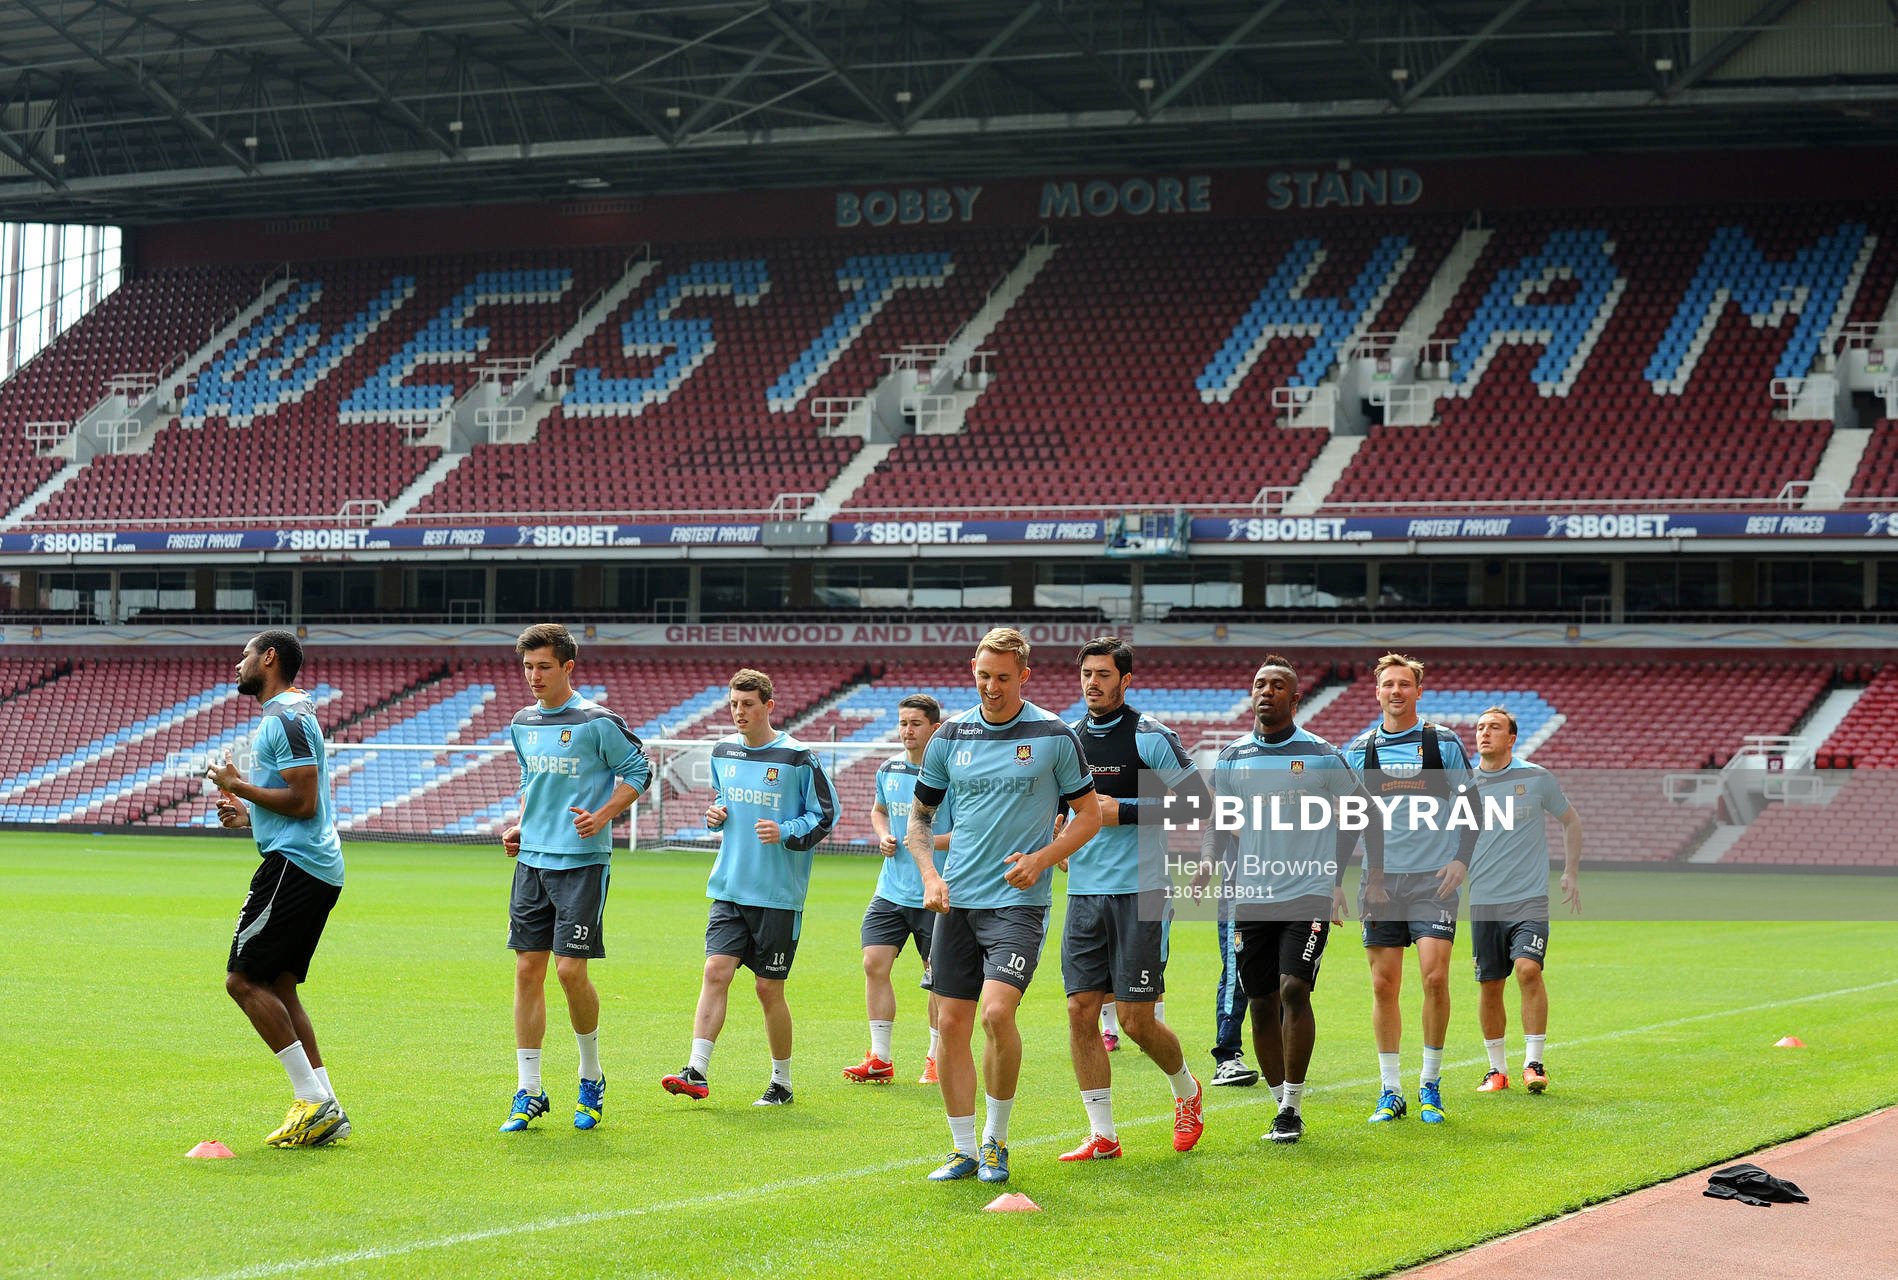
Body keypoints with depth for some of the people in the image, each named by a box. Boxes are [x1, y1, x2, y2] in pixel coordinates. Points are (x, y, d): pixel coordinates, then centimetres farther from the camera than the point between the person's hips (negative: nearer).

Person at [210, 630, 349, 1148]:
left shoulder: (286, 719, -11)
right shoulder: (284, 717, 22)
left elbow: (303, 802, -19)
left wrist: (238, 785, -10)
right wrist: (247, 814, 18)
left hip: (294, 866, -11)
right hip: (319, 870, 11)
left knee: (244, 978, -10)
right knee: (278, 985, 10)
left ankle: (314, 1100, -13)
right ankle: (325, 1110, 6)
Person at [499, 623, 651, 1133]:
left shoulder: (597, 721, -8)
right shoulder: (523, 723, 12)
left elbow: (640, 770, -2)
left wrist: (602, 816, -13)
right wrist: (519, 827, 11)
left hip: (583, 861, -6)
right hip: (532, 860, 6)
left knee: (571, 970, -9)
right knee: (528, 970, 2)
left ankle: (591, 1077, 13)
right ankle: (528, 1093, 6)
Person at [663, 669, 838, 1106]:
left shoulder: (797, 758, -7)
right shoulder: (723, 751, 9)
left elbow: (825, 815, -3)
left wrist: (785, 832, -18)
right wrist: (714, 813, 3)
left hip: (778, 894, -4)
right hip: (729, 887, 4)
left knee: (768, 989, 1)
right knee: (716, 972, -8)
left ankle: (782, 1084, 15)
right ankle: (697, 1072, -11)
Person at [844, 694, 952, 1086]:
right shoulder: (889, 770, 7)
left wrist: (930, 842, -22)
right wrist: (883, 836, 5)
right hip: (891, 890, 5)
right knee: (874, 963, -4)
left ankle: (937, 1058, 19)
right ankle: (880, 1060, 3)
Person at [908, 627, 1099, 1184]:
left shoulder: (1053, 736, -2)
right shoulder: (950, 736, 6)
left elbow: (1089, 816, 4)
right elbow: (920, 816, 16)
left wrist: (1041, 858, -11)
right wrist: (930, 876, 0)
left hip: (1019, 899, -4)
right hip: (957, 900, 4)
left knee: (997, 1011, -19)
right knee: (951, 1025, 2)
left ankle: (996, 1141, -2)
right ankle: (964, 1149, 14)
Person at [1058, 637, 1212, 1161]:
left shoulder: (1150, 736, -6)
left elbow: (1198, 801, -10)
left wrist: (1123, 812, -15)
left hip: (1139, 891, -5)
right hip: (1084, 894, 5)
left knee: (1136, 1020, -4)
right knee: (1081, 1011, -2)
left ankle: (1187, 1093, 25)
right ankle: (1103, 1135, 5)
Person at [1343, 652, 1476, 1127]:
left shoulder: (1445, 742, 3)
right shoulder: (1358, 750, 8)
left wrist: (1461, 860, -5)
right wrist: (1365, 874, 1)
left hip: (1433, 879, -2)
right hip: (1380, 882, 2)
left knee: (1435, 978, -12)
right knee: (1384, 985, 1)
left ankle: (1430, 1086, 3)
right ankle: (1390, 1093, 8)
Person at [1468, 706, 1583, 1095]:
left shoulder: (1536, 778, 0)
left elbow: (1571, 821, 13)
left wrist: (1571, 873, 8)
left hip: (1529, 898, -2)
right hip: (1483, 902, 2)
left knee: (1528, 970, -19)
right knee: (1489, 985, 4)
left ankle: (1533, 1063, -12)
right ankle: (1497, 1069, 17)